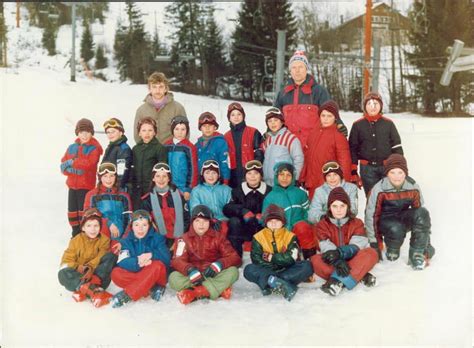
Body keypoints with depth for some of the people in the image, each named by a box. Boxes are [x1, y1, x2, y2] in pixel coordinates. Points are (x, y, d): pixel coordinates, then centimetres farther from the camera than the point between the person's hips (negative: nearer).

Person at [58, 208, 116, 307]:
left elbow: (102, 257, -12)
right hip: (79, 274, 0)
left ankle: (83, 289, -37)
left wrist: (91, 267, -28)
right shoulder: (76, 240, 5)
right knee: (63, 274, -28)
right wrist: (78, 268, -20)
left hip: (97, 274, 0)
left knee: (111, 256, -24)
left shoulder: (104, 240, 3)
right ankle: (91, 289, -47)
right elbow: (67, 260, -1)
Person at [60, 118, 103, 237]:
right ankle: (76, 234, 27)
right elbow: (63, 166, 3)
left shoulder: (94, 148, -6)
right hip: (72, 185, 6)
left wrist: (72, 162, -13)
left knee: (83, 211, -8)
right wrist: (75, 170, -15)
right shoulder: (72, 147, 9)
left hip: (86, 186, -5)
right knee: (72, 211, 11)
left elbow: (89, 163, -22)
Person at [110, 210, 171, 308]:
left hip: (156, 277, -2)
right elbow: (122, 262, -16)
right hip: (135, 275, 2)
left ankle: (127, 294, -32)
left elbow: (166, 258, -16)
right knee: (116, 273, -24)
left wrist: (152, 255, -34)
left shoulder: (157, 238, -2)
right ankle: (153, 289, -23)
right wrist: (137, 262, -35)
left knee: (157, 265, -33)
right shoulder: (126, 241, 1)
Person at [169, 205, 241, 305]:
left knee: (233, 271, -26)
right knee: (173, 277, -28)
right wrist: (191, 271, -31)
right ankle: (219, 289, -33)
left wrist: (218, 265, -26)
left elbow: (235, 258, -5)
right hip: (193, 278, 0)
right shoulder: (185, 239, 4)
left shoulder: (218, 237, 5)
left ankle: (195, 292, -35)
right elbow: (177, 261, -9)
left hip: (213, 276, 0)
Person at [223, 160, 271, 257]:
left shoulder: (269, 191, 3)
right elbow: (227, 208, -8)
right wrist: (242, 211, -26)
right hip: (244, 231, 1)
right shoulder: (237, 191, 5)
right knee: (234, 221, -28)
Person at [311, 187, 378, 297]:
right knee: (315, 260, -31)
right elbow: (327, 249, -15)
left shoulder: (357, 223, 4)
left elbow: (356, 246, -14)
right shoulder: (322, 225, 1)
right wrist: (338, 261, -36)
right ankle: (360, 275, -33)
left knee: (371, 253, -27)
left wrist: (339, 252, -34)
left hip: (353, 261, 1)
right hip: (334, 264, -1)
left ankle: (338, 280, -42)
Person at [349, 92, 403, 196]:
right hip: (367, 169, 0)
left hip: (387, 167, 0)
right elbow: (352, 149, 5)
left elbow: (397, 148, 7)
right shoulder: (357, 125, 3)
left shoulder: (388, 124, 4)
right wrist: (353, 172, 2)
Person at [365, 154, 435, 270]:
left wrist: (427, 245, -4)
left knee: (423, 213, -27)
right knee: (396, 229, -38)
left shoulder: (413, 187, -11)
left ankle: (417, 255, -17)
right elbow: (371, 216, -13)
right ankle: (392, 251, -1)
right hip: (385, 221, -3)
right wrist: (375, 245, -11)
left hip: (403, 218, 3)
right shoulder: (379, 190, -20)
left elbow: (420, 214, -4)